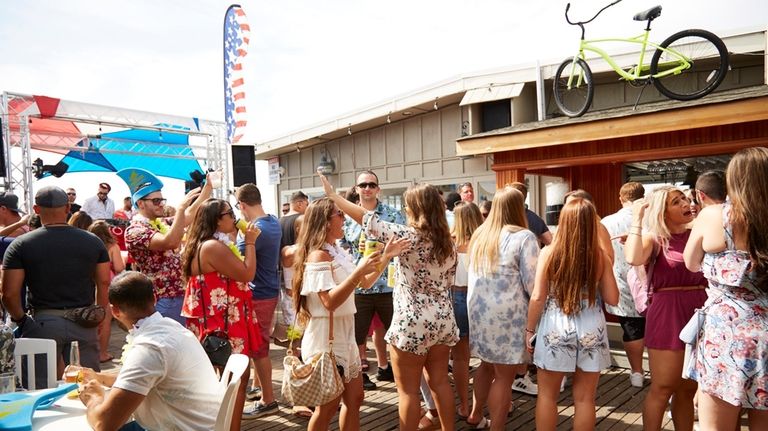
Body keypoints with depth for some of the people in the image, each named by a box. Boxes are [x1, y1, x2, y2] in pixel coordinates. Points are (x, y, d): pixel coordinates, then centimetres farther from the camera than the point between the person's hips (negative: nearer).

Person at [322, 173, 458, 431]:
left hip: (412, 323, -7)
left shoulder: (409, 237, -17)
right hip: (443, 321, 8)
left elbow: (369, 221, -15)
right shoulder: (447, 241, 4)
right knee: (439, 382, 19)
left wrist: (333, 196, -6)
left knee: (408, 390, 5)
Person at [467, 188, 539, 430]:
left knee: (488, 365, 24)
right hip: (507, 314, -7)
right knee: (504, 376, 4)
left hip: (478, 310, 7)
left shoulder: (479, 235, 11)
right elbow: (532, 284, -13)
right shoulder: (523, 237, -12)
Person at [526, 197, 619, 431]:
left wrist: (529, 329, 3)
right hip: (591, 331, 2)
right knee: (584, 398, 14)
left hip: (555, 329, -2)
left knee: (547, 395, 15)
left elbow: (538, 297, -9)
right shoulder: (601, 256, -5)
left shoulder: (549, 252, -10)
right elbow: (613, 299, 2)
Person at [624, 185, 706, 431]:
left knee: (688, 389, 16)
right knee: (662, 388, 2)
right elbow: (633, 258, -26)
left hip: (700, 312, 5)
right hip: (668, 313, -5)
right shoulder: (654, 238, -4)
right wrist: (637, 219, -19)